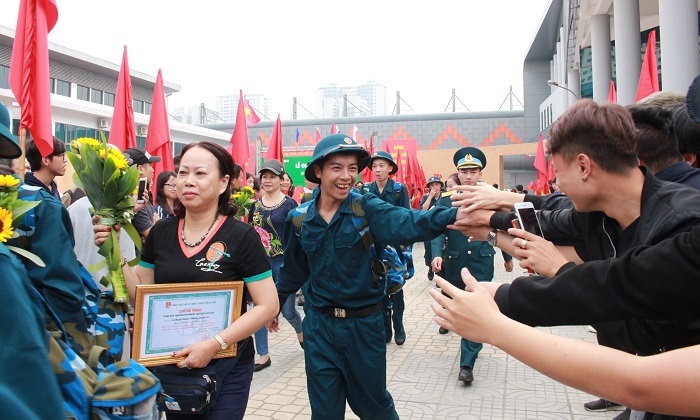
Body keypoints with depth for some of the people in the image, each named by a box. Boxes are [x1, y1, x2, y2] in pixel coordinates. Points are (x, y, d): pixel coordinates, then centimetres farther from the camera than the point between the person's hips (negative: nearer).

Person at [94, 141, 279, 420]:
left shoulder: (241, 236, -15)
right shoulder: (160, 232, -1)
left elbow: (268, 306, -15)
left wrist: (215, 344, -22)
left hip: (225, 366, -4)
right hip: (169, 363, 5)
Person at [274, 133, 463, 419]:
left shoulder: (366, 208, -11)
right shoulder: (300, 219, -3)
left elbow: (407, 223, -31)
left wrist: (456, 215, -49)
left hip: (364, 324, -1)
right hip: (318, 324, 2)